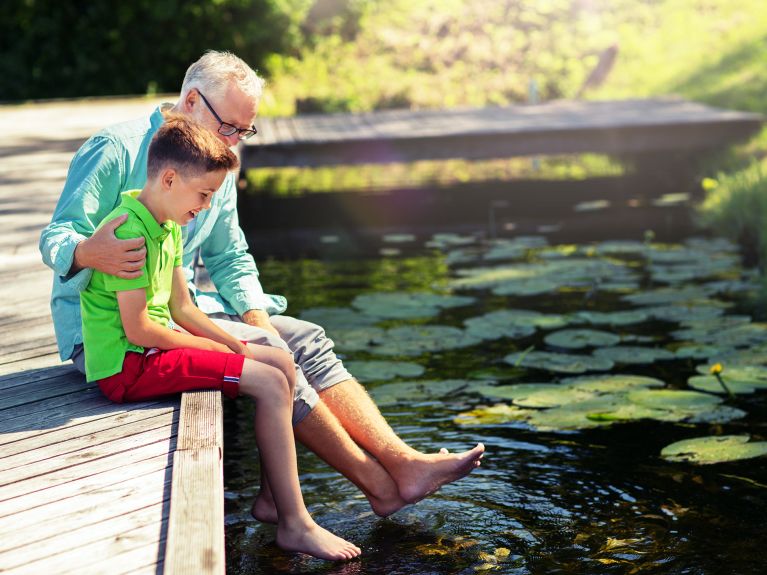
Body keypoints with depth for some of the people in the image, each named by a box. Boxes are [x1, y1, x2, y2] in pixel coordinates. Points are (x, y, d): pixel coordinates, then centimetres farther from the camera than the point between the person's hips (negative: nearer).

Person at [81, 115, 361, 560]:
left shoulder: (168, 227, 11)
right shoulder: (130, 230, -20)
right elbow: (138, 330, -23)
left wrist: (238, 347, 2)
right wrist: (215, 349, -10)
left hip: (156, 347, 10)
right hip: (127, 364, -10)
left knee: (282, 362, 8)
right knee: (270, 384, -17)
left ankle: (272, 496, 11)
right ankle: (295, 526, -11)